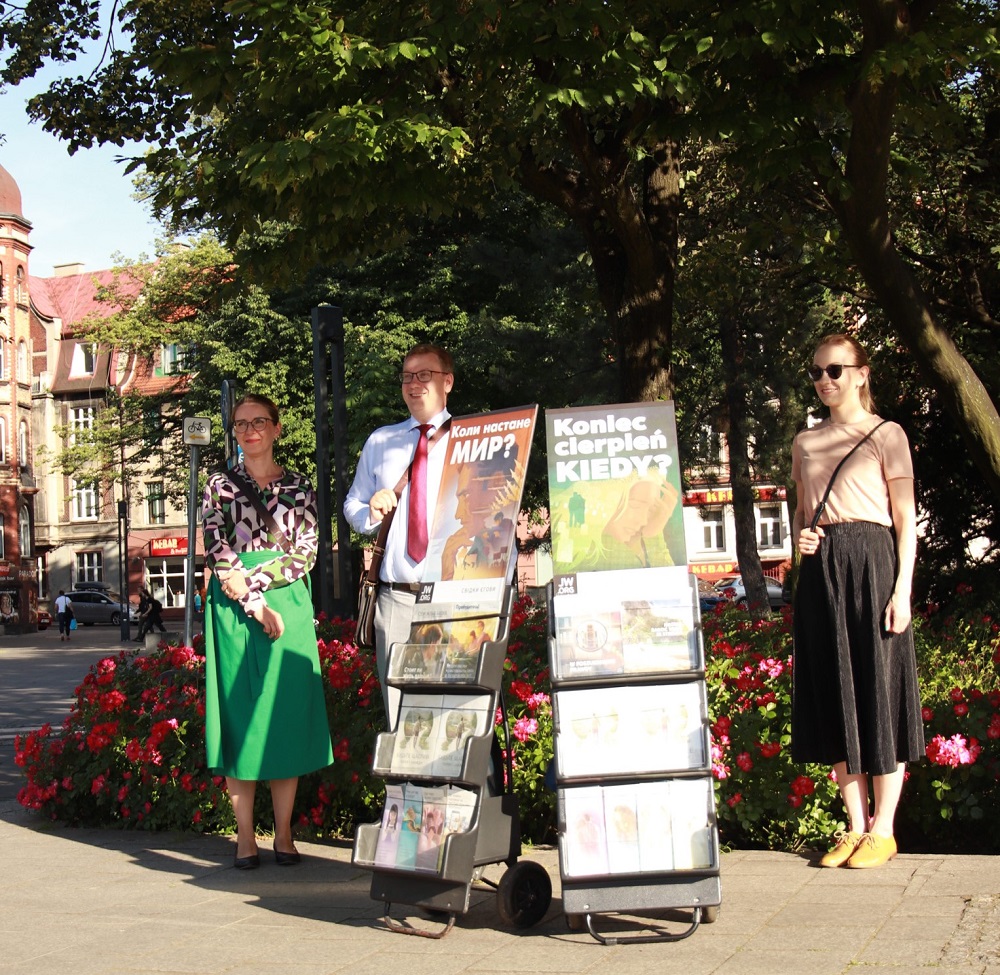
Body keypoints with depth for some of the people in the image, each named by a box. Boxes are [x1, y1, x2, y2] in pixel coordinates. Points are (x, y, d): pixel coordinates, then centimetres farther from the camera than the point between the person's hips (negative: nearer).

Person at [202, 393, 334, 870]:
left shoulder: (300, 488, 10)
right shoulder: (220, 486, 8)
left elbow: (306, 553, 0)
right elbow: (217, 553, -2)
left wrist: (253, 580, -13)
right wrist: (255, 606, -13)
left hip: (287, 605, 1)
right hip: (233, 610, -1)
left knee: (286, 714, 0)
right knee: (239, 716, -1)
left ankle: (284, 833, 7)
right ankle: (245, 836, 3)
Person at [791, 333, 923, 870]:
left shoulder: (886, 435, 1)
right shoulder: (806, 442, 15)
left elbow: (906, 519, -3)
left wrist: (903, 589, -12)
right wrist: (799, 536, 0)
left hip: (870, 564, -5)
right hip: (819, 570, 5)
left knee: (878, 689, -2)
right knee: (834, 696, 6)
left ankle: (882, 831, 5)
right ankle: (855, 826, 14)